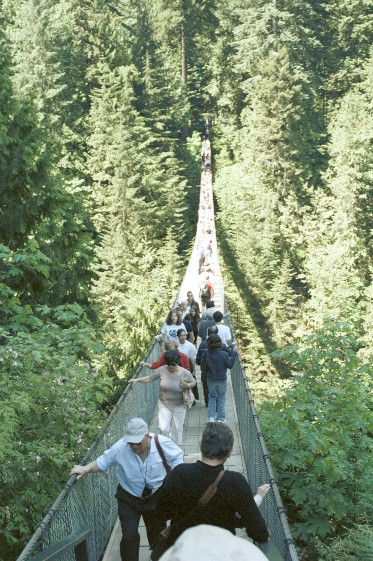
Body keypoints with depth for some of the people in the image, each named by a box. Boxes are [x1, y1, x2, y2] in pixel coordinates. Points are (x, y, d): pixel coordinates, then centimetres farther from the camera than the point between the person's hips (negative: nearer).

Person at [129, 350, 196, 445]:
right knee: (163, 428, -3)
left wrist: (187, 385, -22)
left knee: (177, 429, 11)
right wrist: (137, 380, -10)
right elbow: (150, 378, -2)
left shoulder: (185, 373, -17)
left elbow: (194, 382, -1)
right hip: (164, 405, 1)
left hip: (179, 406, -1)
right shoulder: (162, 370, -15)